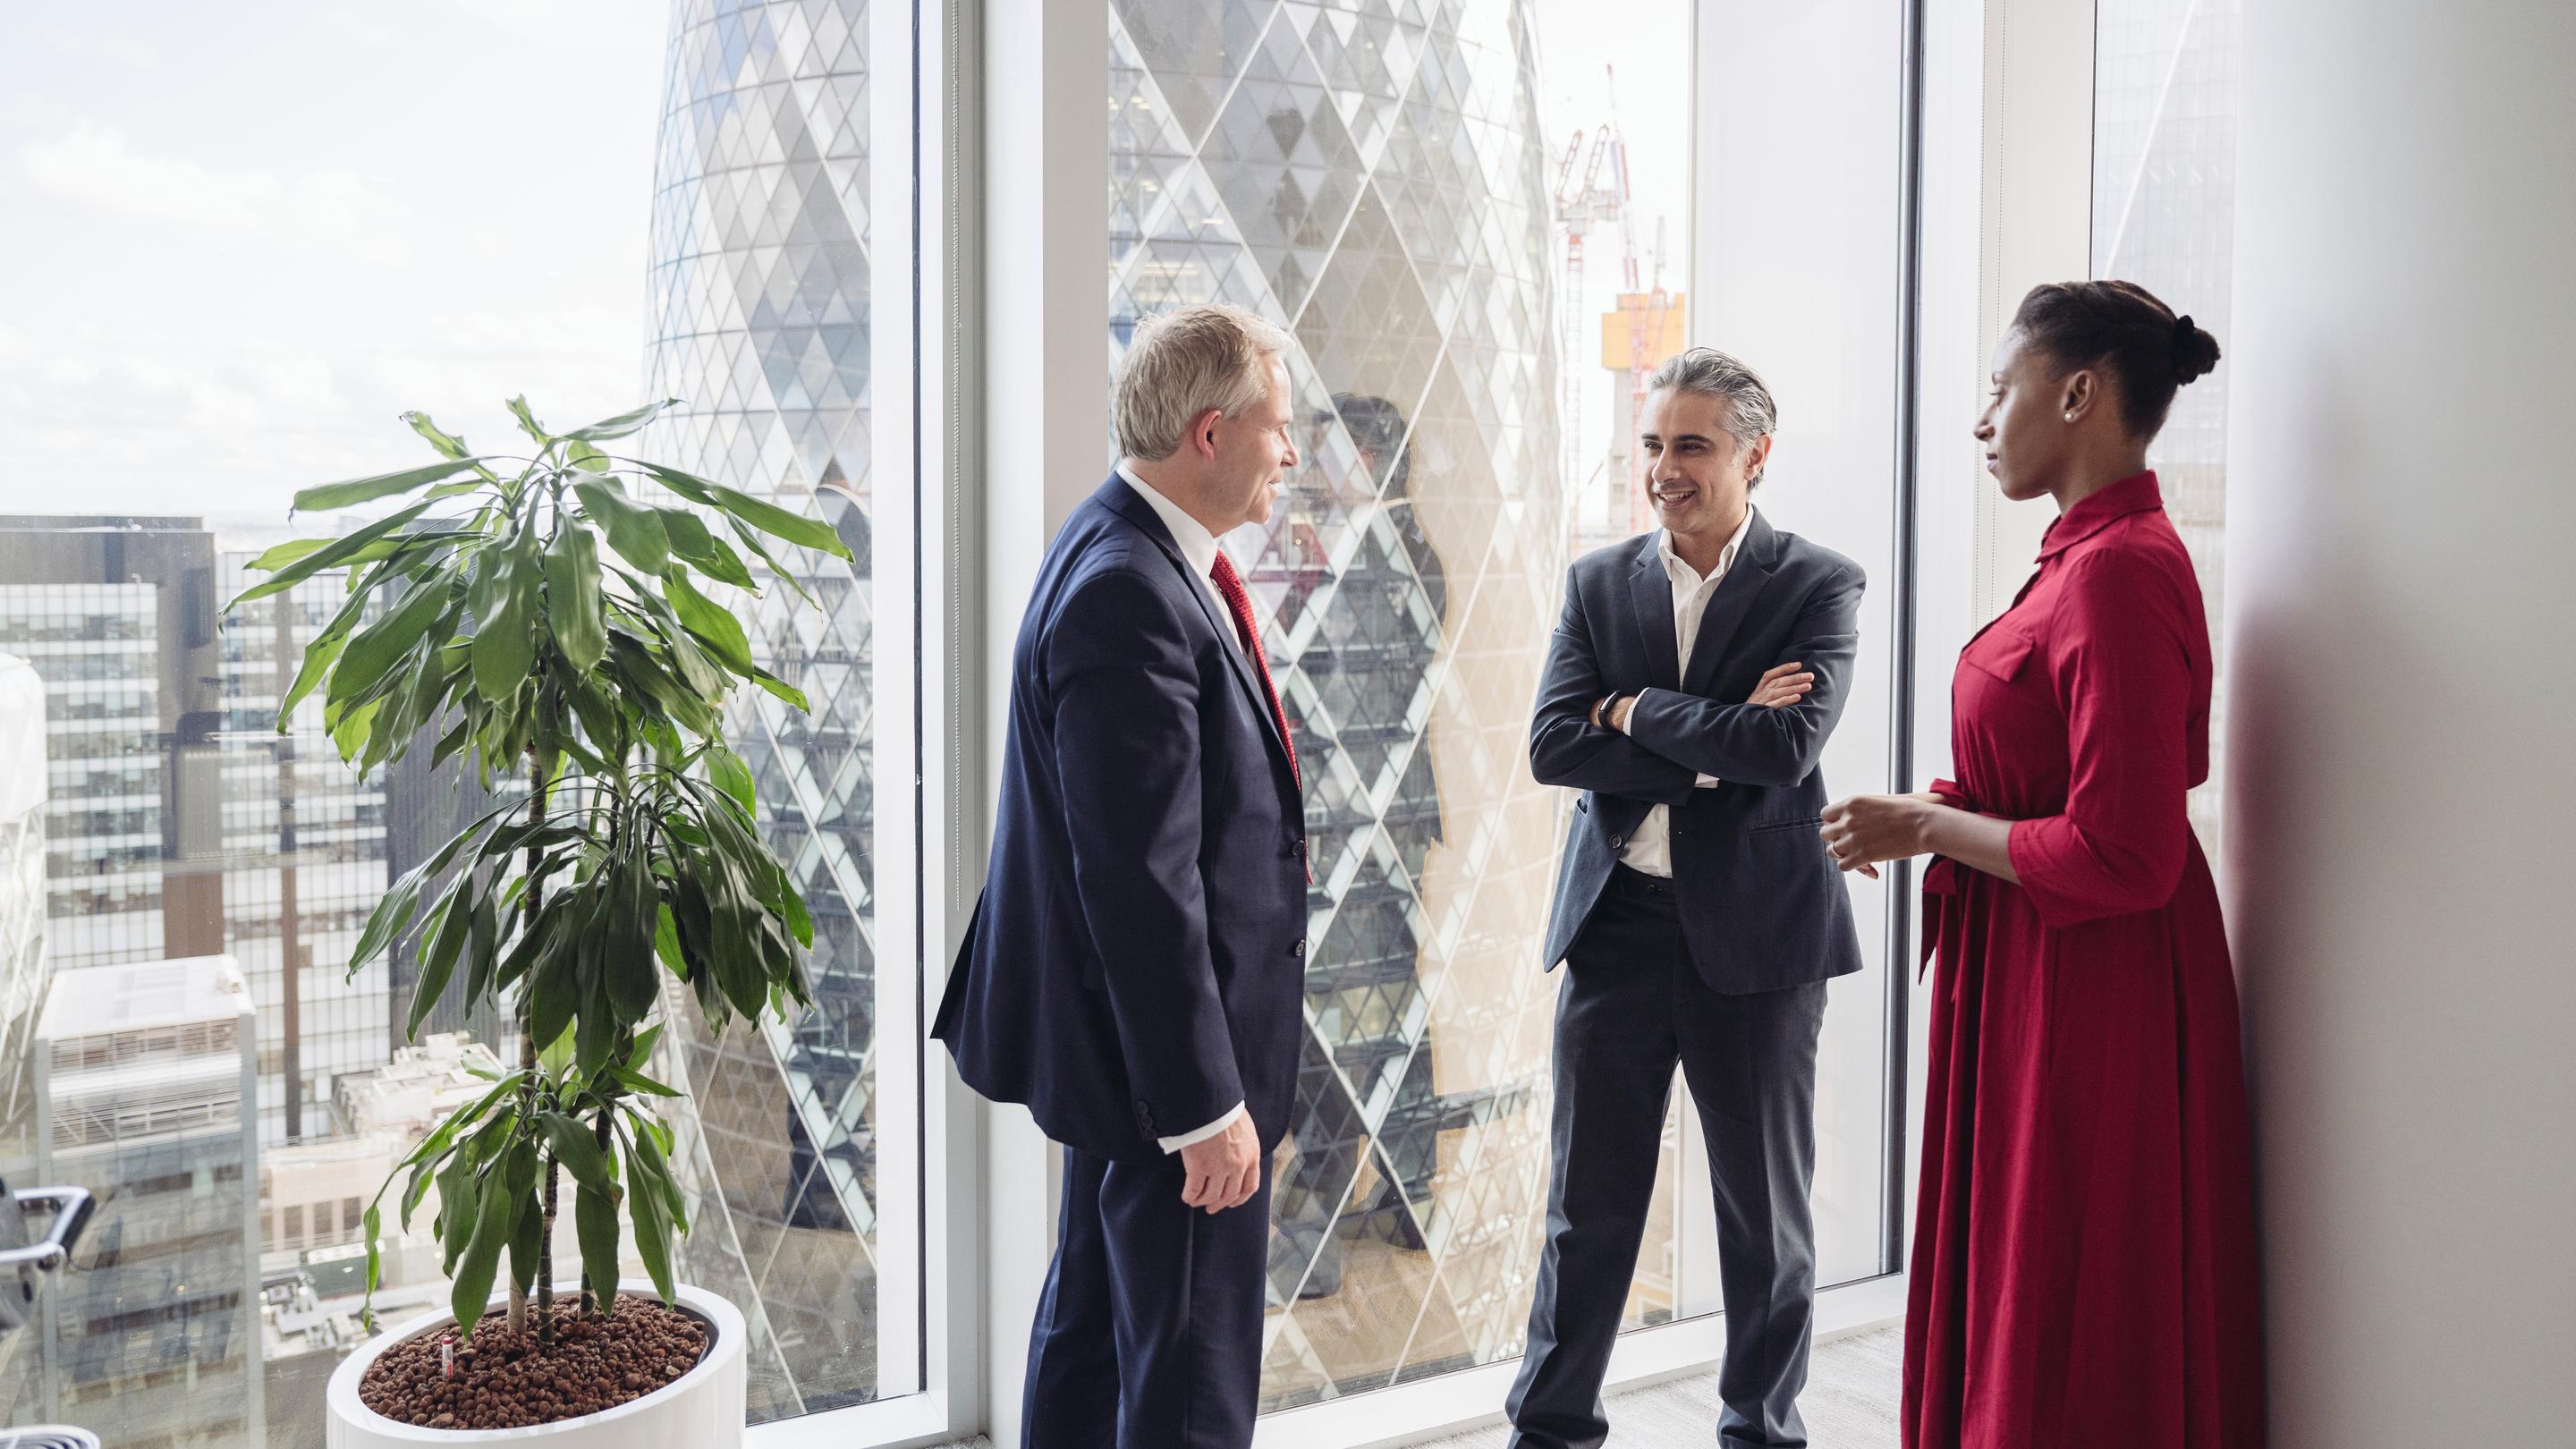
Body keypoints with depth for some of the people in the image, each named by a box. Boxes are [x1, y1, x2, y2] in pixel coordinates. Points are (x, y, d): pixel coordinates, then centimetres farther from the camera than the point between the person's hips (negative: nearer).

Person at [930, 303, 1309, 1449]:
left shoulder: (1133, 555, 8)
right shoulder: (1128, 595, -25)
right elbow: (1140, 879, -27)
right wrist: (1205, 1102, -24)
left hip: (1129, 1035, 11)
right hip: (1164, 1045, -11)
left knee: (1094, 1323, 23)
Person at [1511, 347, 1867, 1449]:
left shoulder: (1818, 587, -5)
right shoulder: (1599, 582, 5)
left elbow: (1784, 751, -19)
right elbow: (1552, 746, -6)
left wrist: (1637, 711, -10)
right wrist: (1710, 750, -14)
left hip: (1755, 934, -2)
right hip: (1617, 924, 3)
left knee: (1765, 1212, 12)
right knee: (1588, 1202, 12)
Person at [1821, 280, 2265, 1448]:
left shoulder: (2118, 570, -21)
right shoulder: (2093, 552, 9)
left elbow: (2119, 860, -25)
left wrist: (1926, 827, -14)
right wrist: (1942, 808, 8)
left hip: (2092, 994, -10)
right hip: (2037, 985, 10)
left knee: (2072, 1355, 4)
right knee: (2011, 1296, 19)